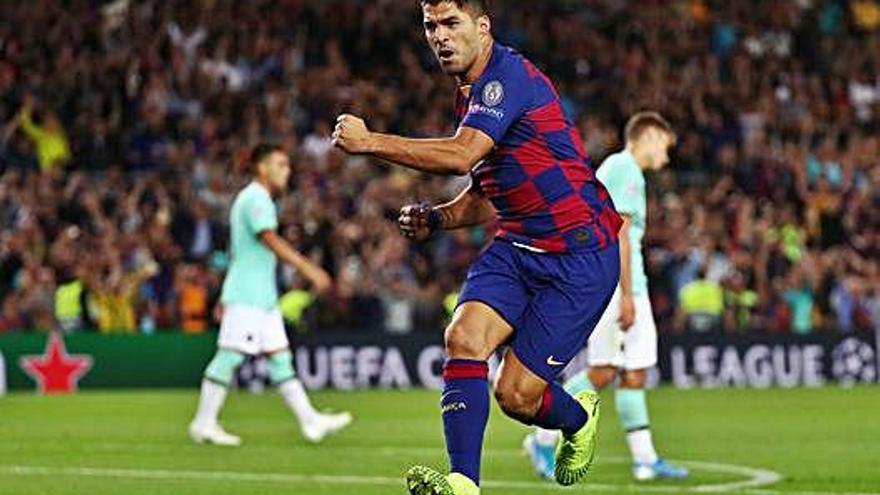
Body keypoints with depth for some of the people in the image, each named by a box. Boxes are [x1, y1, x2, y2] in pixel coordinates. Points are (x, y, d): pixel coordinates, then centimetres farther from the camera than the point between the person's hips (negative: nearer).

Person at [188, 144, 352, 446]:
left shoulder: (257, 199, 20)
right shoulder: (255, 199, -12)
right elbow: (272, 242, -23)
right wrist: (308, 269, -27)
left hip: (263, 296, 10)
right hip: (246, 297, -10)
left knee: (280, 357, 6)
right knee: (229, 356, -6)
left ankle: (310, 421, 4)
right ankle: (204, 424, -1)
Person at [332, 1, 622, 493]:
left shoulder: (508, 75, -16)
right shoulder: (472, 95, 14)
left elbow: (461, 156, -31)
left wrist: (370, 141, -27)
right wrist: (436, 218, 5)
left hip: (580, 253, -8)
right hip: (517, 246, 8)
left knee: (516, 394, -9)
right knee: (464, 337, -19)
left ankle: (580, 419, 24)